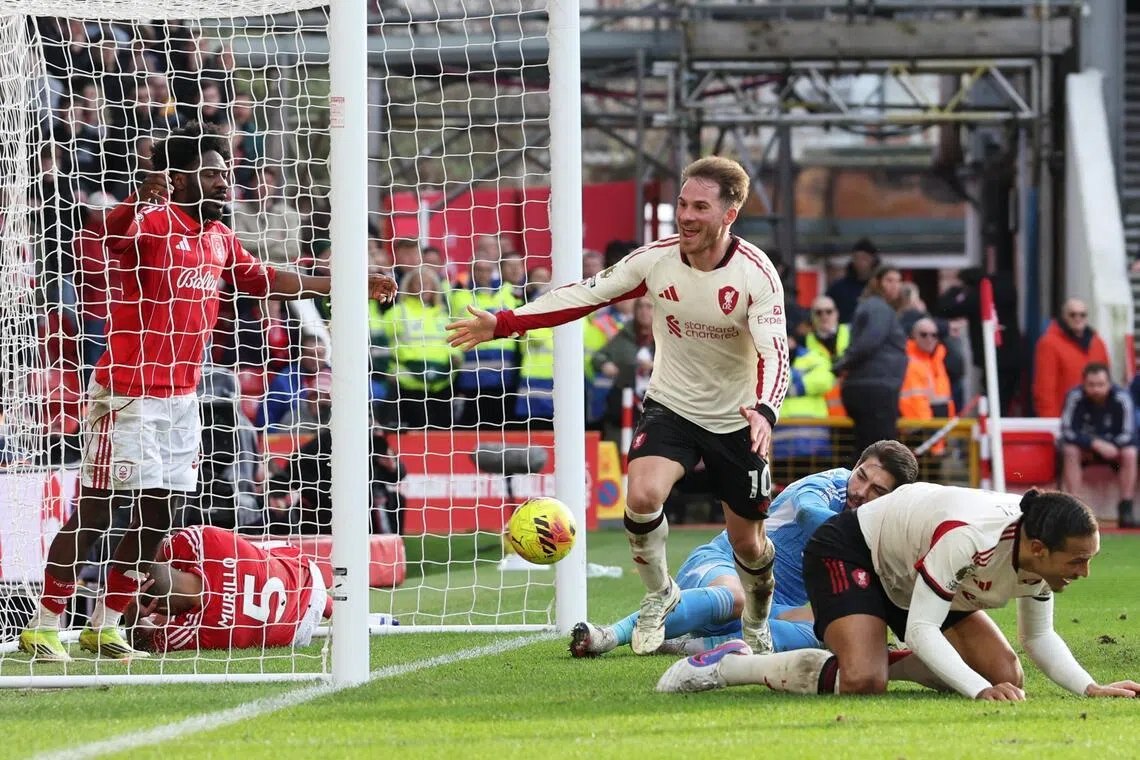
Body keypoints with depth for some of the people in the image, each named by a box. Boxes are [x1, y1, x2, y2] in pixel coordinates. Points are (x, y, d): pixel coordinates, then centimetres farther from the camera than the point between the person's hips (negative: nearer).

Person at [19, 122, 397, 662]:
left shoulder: (220, 239, 14)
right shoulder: (153, 221, -11)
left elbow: (265, 281, 28)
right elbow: (106, 234, -30)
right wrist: (139, 200, -50)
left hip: (181, 398, 8)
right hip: (127, 394, -8)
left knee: (160, 515, 7)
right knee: (94, 509, -6)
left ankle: (105, 625, 17)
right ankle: (43, 627, 0)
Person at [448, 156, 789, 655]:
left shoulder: (756, 274, -22)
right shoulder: (656, 260, -13)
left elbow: (775, 353, -30)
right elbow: (585, 295, -6)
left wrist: (764, 412, -51)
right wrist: (503, 323, -13)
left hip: (736, 420, -1)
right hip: (671, 405, 1)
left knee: (747, 542, 7)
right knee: (642, 494, -27)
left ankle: (757, 623, 40)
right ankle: (659, 594, 1)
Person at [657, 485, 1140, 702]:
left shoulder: (1041, 555, -16)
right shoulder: (967, 536, -40)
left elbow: (1039, 637, -2)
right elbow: (921, 630, -37)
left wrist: (1090, 688, -18)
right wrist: (980, 691, -46)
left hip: (911, 574, 8)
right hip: (849, 554, -8)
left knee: (1007, 676, -5)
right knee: (862, 682, -32)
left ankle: (881, 662, 9)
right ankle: (726, 666, -13)